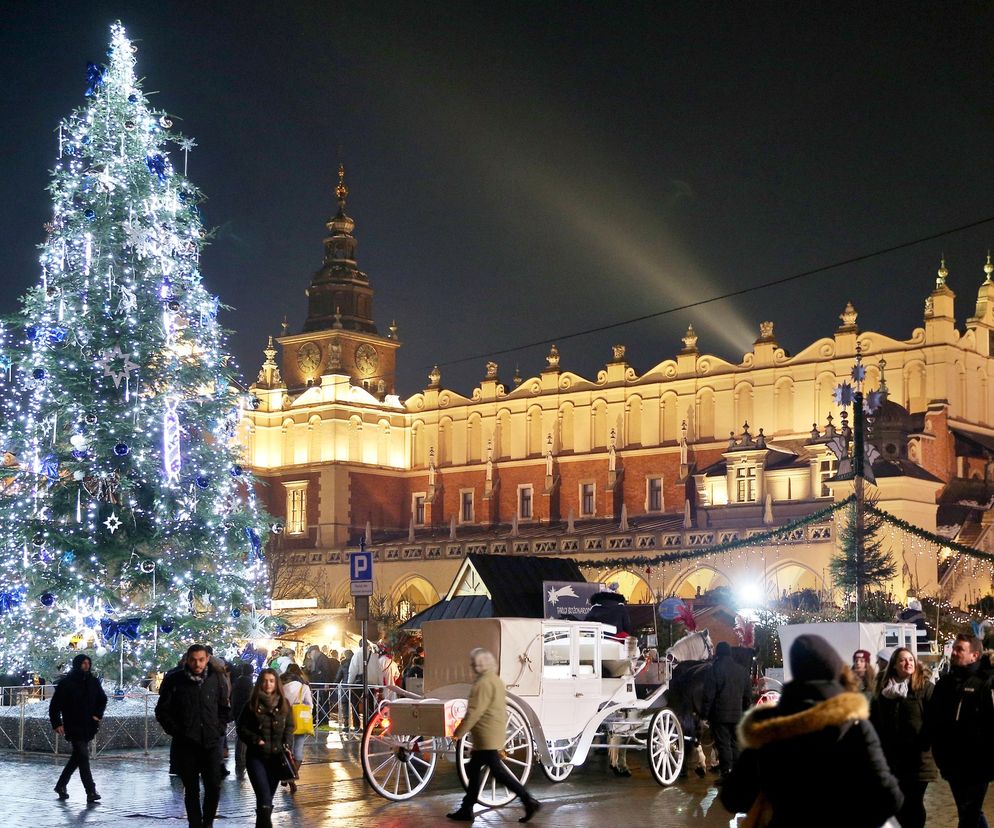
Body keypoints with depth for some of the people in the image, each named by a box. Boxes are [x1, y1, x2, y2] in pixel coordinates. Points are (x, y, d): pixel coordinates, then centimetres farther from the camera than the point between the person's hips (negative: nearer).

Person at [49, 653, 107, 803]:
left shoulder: (93, 681, 6)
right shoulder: (66, 683, -8)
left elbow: (102, 699, 20)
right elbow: (55, 705, -6)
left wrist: (98, 715, 7)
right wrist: (57, 724, -13)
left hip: (88, 727, 6)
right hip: (73, 727, -6)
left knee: (77, 757, 15)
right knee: (83, 757, -10)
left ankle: (61, 785, 30)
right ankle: (91, 792, -11)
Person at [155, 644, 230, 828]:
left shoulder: (216, 679, 3)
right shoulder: (175, 680, -4)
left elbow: (225, 708, 15)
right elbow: (162, 711, 3)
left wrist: (219, 728, 4)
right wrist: (175, 731, -4)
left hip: (211, 742, 1)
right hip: (186, 744, -1)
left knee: (214, 786, -3)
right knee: (191, 790, 6)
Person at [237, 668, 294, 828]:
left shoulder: (284, 704, 6)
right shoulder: (252, 704, -1)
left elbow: (290, 727, 12)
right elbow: (242, 728, 2)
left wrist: (286, 745, -3)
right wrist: (256, 740, -13)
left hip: (277, 756, 3)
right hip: (256, 756, -3)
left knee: (269, 796, 10)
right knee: (264, 798, -14)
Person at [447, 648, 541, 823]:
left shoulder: (484, 683, -18)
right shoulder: (496, 680, 14)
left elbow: (474, 712, -21)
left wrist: (459, 733, -14)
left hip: (487, 738, -10)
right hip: (495, 734, 10)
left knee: (497, 771, -7)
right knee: (473, 770, 15)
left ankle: (529, 801, -7)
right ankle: (466, 810, 20)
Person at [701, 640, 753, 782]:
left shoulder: (714, 670, -10)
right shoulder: (742, 670, 8)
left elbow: (708, 696, -12)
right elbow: (748, 696, 14)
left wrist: (705, 713, -5)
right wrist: (745, 711, 22)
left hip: (719, 715, -5)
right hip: (737, 715, 5)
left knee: (723, 745, -3)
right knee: (736, 744, 14)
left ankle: (725, 774, -6)